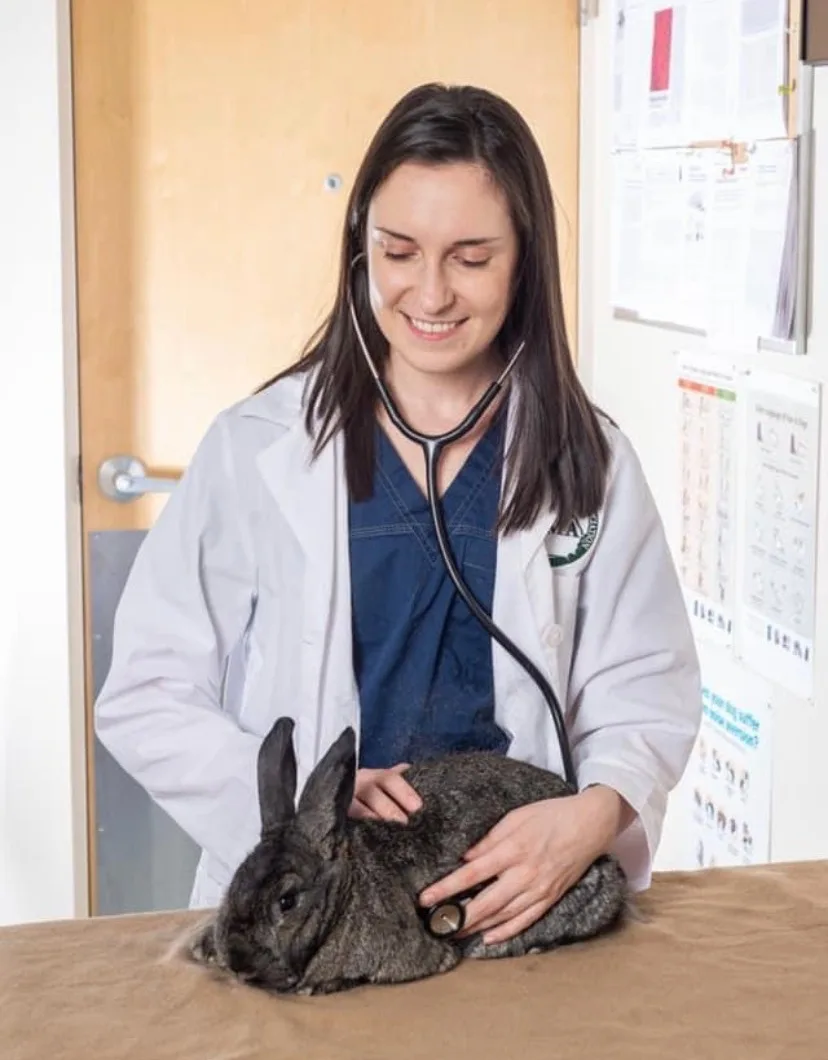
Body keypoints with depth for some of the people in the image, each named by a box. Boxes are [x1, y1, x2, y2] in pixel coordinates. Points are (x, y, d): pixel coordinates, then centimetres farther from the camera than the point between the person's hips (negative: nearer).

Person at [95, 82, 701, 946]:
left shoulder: (589, 462, 5)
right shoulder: (255, 447, 1)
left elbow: (645, 696, 3)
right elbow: (145, 695, 1)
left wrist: (595, 812, -18)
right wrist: (301, 802, -15)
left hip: (518, 907, 2)